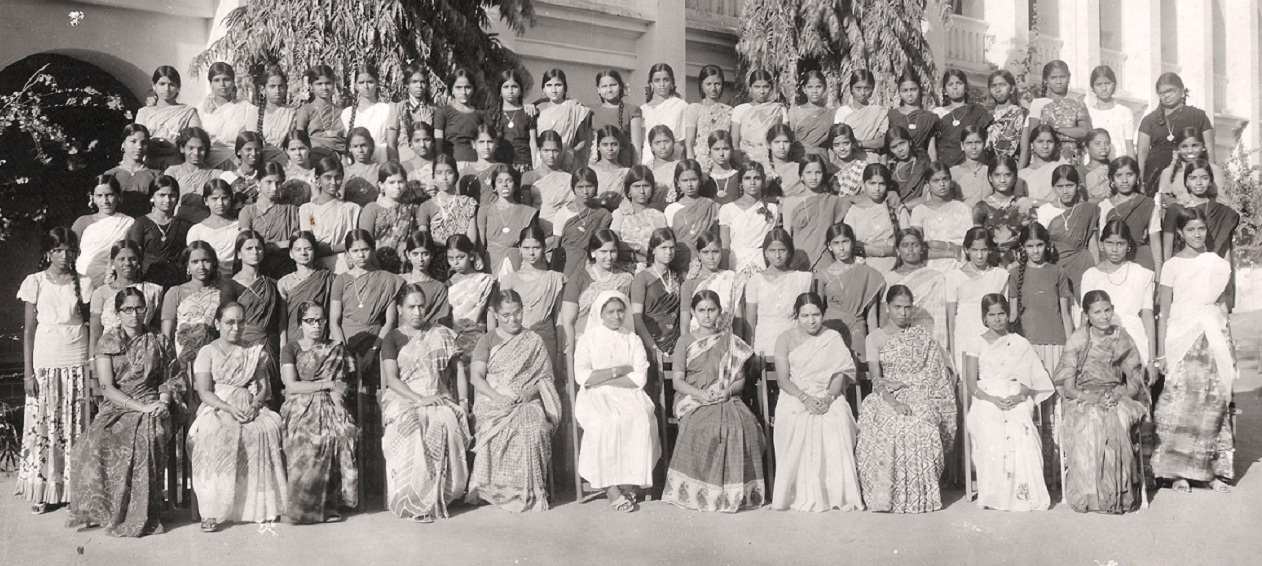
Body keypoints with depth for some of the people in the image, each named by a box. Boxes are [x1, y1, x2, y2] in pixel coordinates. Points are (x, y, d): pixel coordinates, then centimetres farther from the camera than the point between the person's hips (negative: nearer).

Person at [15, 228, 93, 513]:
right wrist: (28, 372, -3)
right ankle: (41, 492, 10)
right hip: (45, 363, 0)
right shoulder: (35, 282, 1)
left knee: (75, 426, 2)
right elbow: (29, 330, 1)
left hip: (77, 363, 1)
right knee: (42, 425, 1)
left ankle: (74, 487, 10)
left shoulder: (83, 283, 4)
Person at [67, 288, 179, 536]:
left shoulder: (160, 342, 11)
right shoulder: (107, 343, 7)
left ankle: (140, 517, -24)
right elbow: (108, 388, -2)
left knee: (145, 439, -34)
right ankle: (104, 510, -18)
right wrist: (142, 406, -13)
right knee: (97, 441, -32)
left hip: (151, 407, -1)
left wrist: (162, 402, -8)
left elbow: (168, 381, 14)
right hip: (116, 407, 1)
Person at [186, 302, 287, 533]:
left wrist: (254, 406, -11)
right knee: (216, 435, -35)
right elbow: (204, 392, -2)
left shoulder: (254, 352, 16)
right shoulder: (207, 352, 7)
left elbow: (264, 387, 11)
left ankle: (264, 505, -23)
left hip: (251, 408, 2)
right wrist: (229, 409, -19)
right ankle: (211, 511, -33)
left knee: (269, 429, -31)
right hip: (217, 409, -2)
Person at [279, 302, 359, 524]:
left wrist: (337, 402, -12)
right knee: (305, 437, -33)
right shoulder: (291, 349, 9)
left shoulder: (336, 350, 16)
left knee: (342, 433, -30)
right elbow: (291, 386, -4)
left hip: (328, 406, 2)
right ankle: (303, 504, -26)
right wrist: (328, 384, -5)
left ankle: (327, 504, -25)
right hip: (300, 407, -2)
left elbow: (340, 387, 9)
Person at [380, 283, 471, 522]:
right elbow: (391, 379, -3)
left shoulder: (442, 335, 17)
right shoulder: (393, 338, 9)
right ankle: (412, 502, -29)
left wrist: (464, 400, 2)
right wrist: (420, 399, -17)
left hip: (439, 398, 2)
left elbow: (458, 370, 18)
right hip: (403, 399, -2)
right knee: (413, 430, -36)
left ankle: (437, 498, -23)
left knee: (448, 425, -33)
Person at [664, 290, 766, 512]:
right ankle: (699, 492, -23)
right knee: (702, 426, -36)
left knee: (743, 423, -32)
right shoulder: (685, 342, 10)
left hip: (726, 399, 1)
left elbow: (740, 379, 12)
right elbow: (677, 381, 2)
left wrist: (728, 391, -11)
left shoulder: (730, 342, 15)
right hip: (692, 399, -1)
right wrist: (699, 393, -17)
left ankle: (735, 492, -20)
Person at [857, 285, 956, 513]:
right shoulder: (875, 338, 8)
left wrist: (901, 383, -8)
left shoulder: (922, 335, 11)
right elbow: (876, 380, -3)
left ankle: (920, 495, -21)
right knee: (886, 426, -33)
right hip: (888, 398, 0)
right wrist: (892, 401, -21)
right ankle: (886, 495, -22)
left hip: (919, 394, 0)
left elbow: (933, 373, 5)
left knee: (921, 426, -32)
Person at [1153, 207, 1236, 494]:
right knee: (1180, 403, -8)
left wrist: (1230, 349, 14)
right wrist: (1161, 353, -2)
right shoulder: (1172, 265, 2)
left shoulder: (1218, 264, 11)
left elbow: (1221, 306, 16)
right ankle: (1179, 473, -1)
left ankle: (1215, 470, 9)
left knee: (1215, 403, 0)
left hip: (1214, 338, 3)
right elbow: (1163, 312, 1)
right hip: (1181, 339, -3)